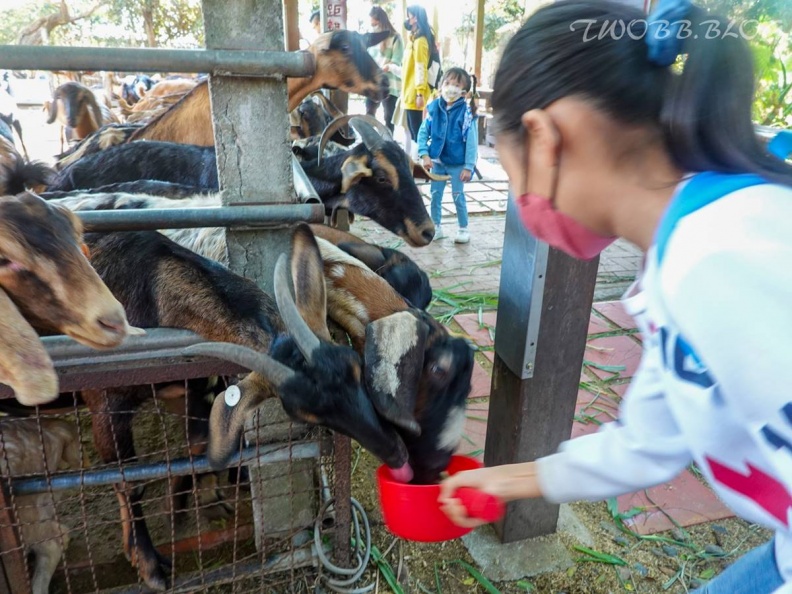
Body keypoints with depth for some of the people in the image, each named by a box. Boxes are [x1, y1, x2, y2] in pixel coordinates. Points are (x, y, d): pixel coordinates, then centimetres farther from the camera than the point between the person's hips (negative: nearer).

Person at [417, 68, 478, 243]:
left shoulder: (466, 112, -15)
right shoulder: (434, 108, -5)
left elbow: (472, 142, -14)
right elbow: (423, 133, 0)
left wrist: (468, 166, -15)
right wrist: (424, 155, -10)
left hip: (457, 164, -4)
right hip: (437, 161, 4)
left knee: (458, 196, 5)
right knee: (435, 195, 10)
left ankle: (463, 229, 21)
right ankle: (436, 227, 25)